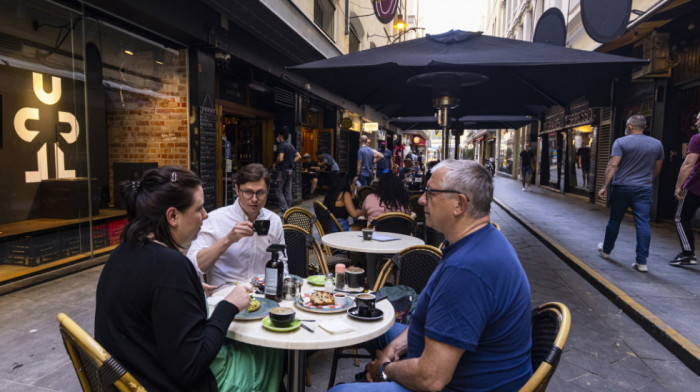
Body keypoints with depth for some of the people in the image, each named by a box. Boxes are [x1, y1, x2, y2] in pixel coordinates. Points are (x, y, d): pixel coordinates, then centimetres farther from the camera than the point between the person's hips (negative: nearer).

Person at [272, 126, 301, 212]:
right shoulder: (291, 145, 13)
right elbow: (299, 156, 15)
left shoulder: (281, 145, -12)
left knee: (279, 191, -5)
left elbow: (280, 159, -22)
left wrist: (275, 164, -5)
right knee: (288, 191, 11)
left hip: (283, 170, -8)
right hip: (290, 170, 8)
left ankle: (284, 210, -13)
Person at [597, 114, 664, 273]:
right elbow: (657, 169, 15)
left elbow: (613, 165, -15)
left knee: (614, 221, 11)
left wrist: (605, 186, -14)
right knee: (643, 223, -1)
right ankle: (642, 262, -3)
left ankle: (606, 250, 29)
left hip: (621, 188, -2)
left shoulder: (621, 142, -6)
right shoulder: (657, 144, 8)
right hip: (644, 189, 3)